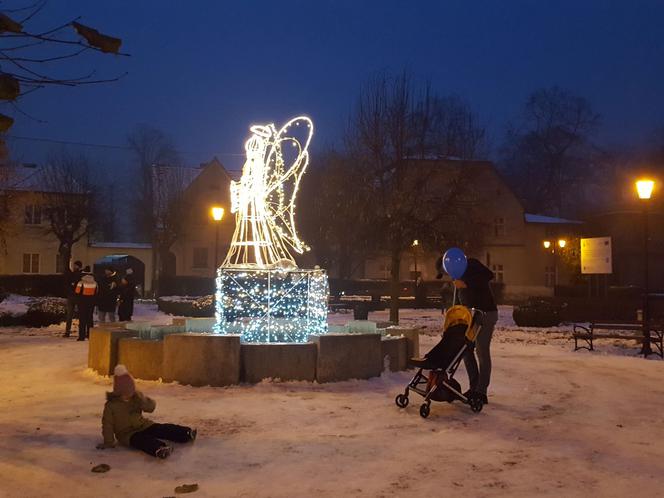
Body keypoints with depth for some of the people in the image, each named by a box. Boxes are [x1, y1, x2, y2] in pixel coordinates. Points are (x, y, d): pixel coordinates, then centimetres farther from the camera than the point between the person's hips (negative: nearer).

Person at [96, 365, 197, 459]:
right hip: (128, 434, -6)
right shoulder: (111, 405, -8)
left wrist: (141, 400, -18)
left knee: (164, 429, -15)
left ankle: (187, 434, -26)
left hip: (143, 426, 6)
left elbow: (151, 407, 0)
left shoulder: (137, 397, 4)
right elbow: (107, 425, -5)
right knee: (144, 439, -37)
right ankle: (159, 448, -65)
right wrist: (109, 443, -8)